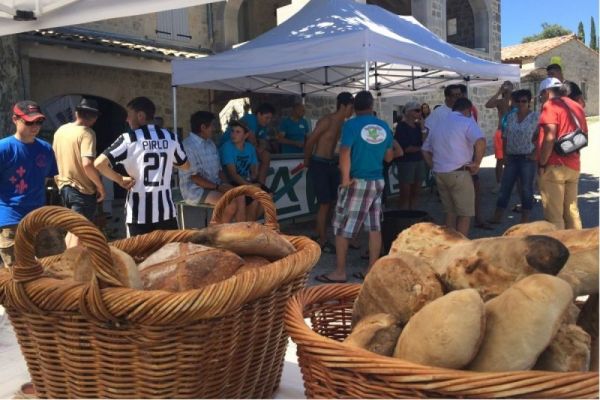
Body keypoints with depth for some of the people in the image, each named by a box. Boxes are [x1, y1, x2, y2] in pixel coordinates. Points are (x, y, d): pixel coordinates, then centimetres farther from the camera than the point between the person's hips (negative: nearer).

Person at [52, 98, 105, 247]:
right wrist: (100, 186, -17)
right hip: (83, 189, -8)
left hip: (65, 187, 8)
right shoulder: (86, 133, -16)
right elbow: (87, 164, -28)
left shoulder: (60, 130, 8)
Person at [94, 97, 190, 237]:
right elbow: (185, 166, 19)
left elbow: (99, 163, -15)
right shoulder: (171, 137, 4)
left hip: (139, 213, -3)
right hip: (166, 210, 3)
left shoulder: (129, 139, -7)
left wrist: (120, 180, -2)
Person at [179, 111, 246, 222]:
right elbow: (194, 177, -18)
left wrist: (226, 184, -3)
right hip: (195, 190, -7)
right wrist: (218, 187, -18)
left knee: (240, 197, -17)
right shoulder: (188, 146, -14)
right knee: (231, 203, -24)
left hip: (215, 186, 8)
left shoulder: (210, 143, 13)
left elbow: (219, 169, 15)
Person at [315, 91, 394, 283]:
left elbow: (345, 154, -20)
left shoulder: (351, 125, -9)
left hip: (357, 181, -5)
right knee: (375, 227, 9)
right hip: (378, 182, 6)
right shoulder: (384, 127, 6)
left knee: (342, 227, 3)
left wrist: (345, 178, -13)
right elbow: (389, 157, 14)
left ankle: (340, 272, 7)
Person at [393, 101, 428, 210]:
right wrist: (419, 148, 1)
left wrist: (422, 127, -3)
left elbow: (424, 143, 2)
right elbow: (405, 148, -10)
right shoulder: (401, 126, -6)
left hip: (419, 161, 6)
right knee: (405, 193, -4)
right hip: (406, 162, -6)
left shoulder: (418, 126, 12)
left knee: (415, 192, 8)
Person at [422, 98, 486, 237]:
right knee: (465, 214, 2)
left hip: (439, 173, 7)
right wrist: (476, 163, -12)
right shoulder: (466, 121, -4)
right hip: (459, 173, -7)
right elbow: (480, 141, -22)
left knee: (450, 212, 17)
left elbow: (425, 150, 22)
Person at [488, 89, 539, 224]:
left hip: (527, 157, -4)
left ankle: (525, 220, 11)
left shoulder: (536, 116, -4)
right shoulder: (510, 117, 9)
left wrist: (535, 153, -13)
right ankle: (497, 217, 10)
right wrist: (505, 154, 5)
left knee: (526, 188, 2)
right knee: (505, 187, 5)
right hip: (511, 157, 4)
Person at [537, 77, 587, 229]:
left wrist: (541, 164, -14)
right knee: (571, 211, 13)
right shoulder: (577, 106, 16)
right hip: (573, 166, 8)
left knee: (553, 214, -3)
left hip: (554, 166, -8)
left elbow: (550, 137, -18)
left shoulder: (550, 105, -8)